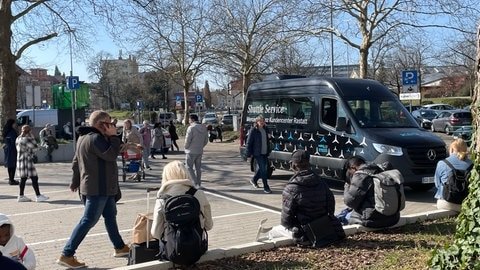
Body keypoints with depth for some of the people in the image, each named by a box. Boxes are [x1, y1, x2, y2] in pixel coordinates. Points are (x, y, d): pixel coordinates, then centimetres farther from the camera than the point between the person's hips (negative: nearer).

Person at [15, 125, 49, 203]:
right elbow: (35, 147, -13)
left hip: (20, 161, 10)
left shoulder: (18, 139, 12)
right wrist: (32, 137, -9)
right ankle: (38, 196, -5)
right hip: (27, 161, -10)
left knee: (23, 178, 13)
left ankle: (21, 196, 17)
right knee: (34, 178, -5)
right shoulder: (26, 139, -17)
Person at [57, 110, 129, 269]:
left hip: (103, 188, 11)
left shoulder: (83, 138, 13)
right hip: (99, 188, -11)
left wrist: (75, 182, 22)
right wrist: (113, 136, -14)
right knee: (89, 220, -7)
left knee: (110, 216, 19)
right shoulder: (95, 138, -19)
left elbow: (76, 162, 17)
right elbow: (111, 155, -22)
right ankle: (67, 255, -3)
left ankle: (119, 247, 31)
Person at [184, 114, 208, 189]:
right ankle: (199, 184, 20)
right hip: (200, 151, 7)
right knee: (198, 168, 15)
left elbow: (187, 140, -17)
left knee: (189, 168, 1)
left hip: (191, 151, -7)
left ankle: (195, 184, -8)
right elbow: (206, 140, 10)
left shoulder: (191, 128, -15)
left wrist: (186, 148, 0)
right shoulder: (204, 128, 6)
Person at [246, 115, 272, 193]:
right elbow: (249, 142, -8)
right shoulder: (253, 130, -9)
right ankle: (266, 187, 0)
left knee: (262, 168, 16)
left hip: (265, 153, 6)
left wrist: (268, 150, 6)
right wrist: (249, 154, -10)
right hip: (258, 153, -6)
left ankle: (254, 180, 39)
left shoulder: (265, 129, 9)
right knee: (263, 170, -6)